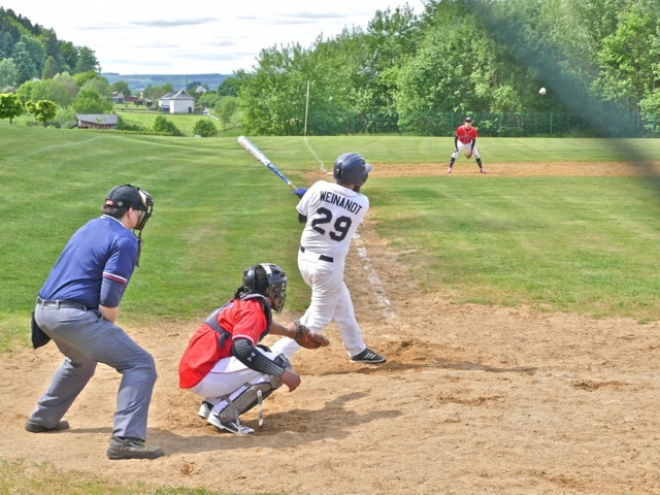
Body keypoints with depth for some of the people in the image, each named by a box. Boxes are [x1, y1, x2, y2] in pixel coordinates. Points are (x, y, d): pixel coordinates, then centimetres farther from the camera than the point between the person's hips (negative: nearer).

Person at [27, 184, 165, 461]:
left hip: (43, 311, 9)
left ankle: (43, 419, 47)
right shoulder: (125, 240, -7)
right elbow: (109, 300, -15)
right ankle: (125, 440, -17)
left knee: (82, 360, 37)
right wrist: (108, 329, 4)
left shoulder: (89, 228, 19)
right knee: (141, 364, -6)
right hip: (73, 316, -9)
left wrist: (101, 331, 19)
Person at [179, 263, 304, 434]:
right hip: (204, 377, -10)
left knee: (261, 355, 25)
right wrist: (282, 372, -26)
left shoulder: (243, 304, 17)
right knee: (278, 363, -13)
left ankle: (212, 403, 12)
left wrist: (288, 331, 58)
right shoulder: (253, 309, -11)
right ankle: (224, 413, -12)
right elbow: (242, 350, -29)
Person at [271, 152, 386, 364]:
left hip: (306, 258, 6)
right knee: (317, 320, 5)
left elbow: (302, 217, 2)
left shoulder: (319, 188, -11)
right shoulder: (362, 203, -13)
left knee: (342, 305, 24)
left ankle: (357, 350, 41)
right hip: (329, 265, -6)